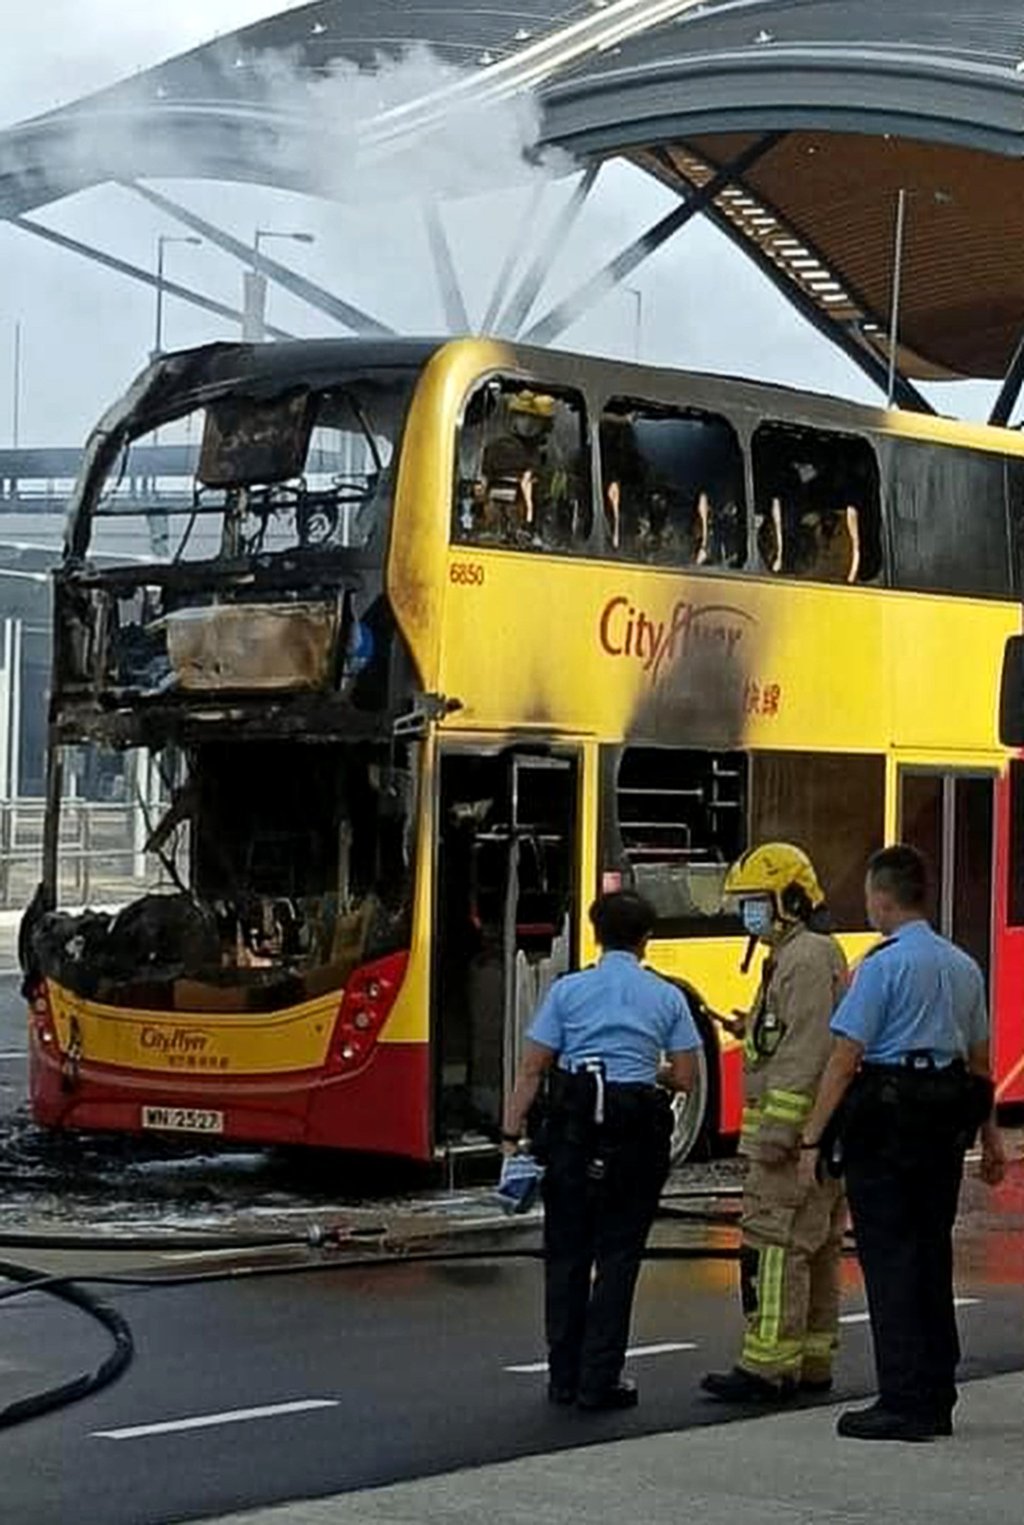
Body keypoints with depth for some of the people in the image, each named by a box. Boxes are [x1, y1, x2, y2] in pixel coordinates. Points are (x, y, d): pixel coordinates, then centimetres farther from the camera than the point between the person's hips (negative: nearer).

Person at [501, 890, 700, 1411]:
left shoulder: (568, 990, 3)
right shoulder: (667, 997, 3)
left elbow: (532, 1069, -2)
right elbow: (685, 1077, 2)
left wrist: (511, 1136, -1)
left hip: (573, 1129, 1)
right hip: (637, 1133, -1)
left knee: (565, 1253, 10)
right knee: (617, 1256, 4)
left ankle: (564, 1378, 14)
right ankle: (599, 1381, 2)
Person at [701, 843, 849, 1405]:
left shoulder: (806, 959, -14)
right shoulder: (792, 957, 20)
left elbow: (806, 1056, -22)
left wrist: (776, 1131, -23)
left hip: (797, 1132, -11)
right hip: (818, 1136, 11)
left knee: (775, 1244, -12)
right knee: (815, 1249, 12)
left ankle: (766, 1367, -13)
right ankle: (811, 1363, 17)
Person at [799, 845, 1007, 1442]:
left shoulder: (884, 965, -11)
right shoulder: (963, 966, 11)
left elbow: (845, 1059, -14)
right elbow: (980, 1059, 18)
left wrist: (813, 1138, -11)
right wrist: (990, 1135, 25)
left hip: (885, 1124, -7)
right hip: (946, 1124, 7)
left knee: (888, 1259, -4)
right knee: (933, 1258, 13)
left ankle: (902, 1404, -6)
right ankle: (937, 1401, 17)